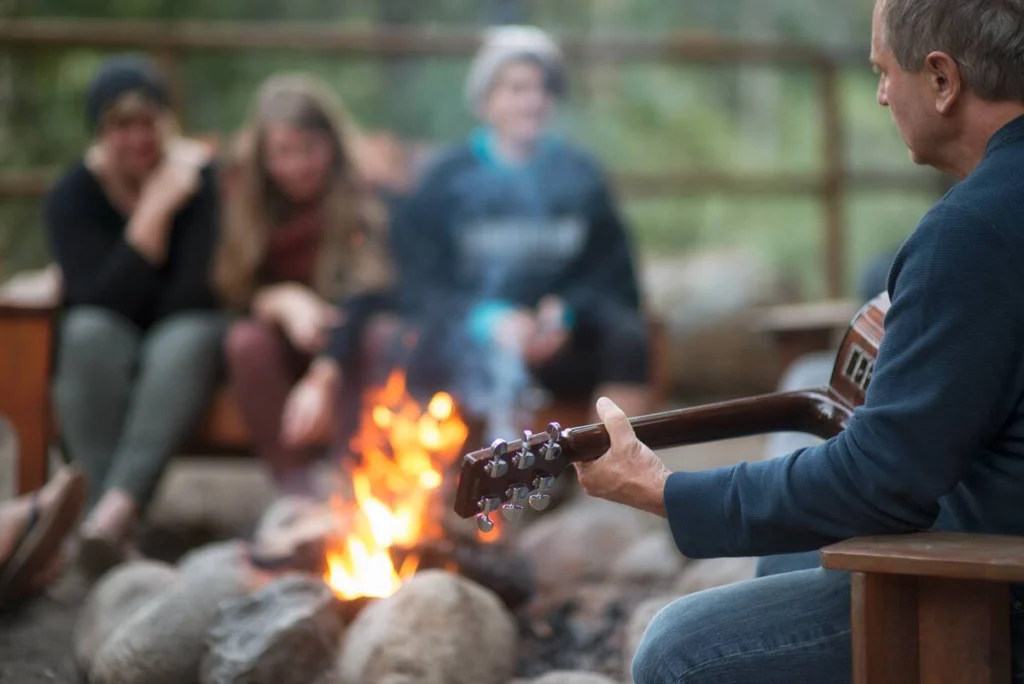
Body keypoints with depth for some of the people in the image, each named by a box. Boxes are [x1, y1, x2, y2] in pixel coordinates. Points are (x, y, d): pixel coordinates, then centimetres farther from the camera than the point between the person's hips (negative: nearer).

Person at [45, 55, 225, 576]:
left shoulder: (203, 178, -8)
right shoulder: (73, 195, -7)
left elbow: (196, 296, -12)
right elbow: (101, 302, -20)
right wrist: (156, 210, -23)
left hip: (182, 343, -1)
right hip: (105, 353, 1)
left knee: (187, 339, -34)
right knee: (88, 333, -32)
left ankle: (117, 507, -53)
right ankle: (106, 514, -45)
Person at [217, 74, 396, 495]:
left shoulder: (364, 193, -17)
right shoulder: (239, 192, -7)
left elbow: (364, 293, -29)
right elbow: (233, 290, -6)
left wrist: (324, 378, -44)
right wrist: (282, 301, -30)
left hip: (349, 342, -2)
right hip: (284, 342, 2)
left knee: (383, 335, -34)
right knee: (246, 341, -30)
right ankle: (294, 489, -31)